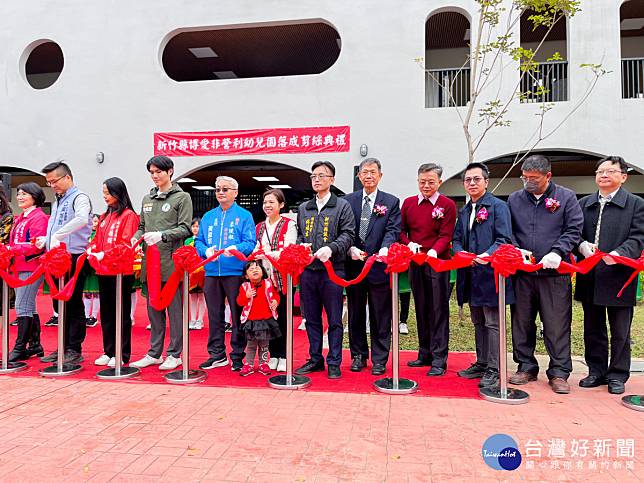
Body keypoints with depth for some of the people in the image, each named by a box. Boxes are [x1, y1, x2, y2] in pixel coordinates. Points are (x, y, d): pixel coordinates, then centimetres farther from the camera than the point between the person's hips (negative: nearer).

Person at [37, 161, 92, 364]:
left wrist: (57, 235, -27)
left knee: (74, 305, -3)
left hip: (74, 258, -8)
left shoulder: (79, 198, -6)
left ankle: (75, 350, 4)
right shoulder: (56, 202, 21)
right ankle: (63, 347, 21)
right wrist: (45, 240, 8)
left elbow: (82, 219, -28)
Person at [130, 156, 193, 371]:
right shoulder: (147, 199, 18)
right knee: (153, 309, 12)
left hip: (172, 261, -6)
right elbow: (142, 227, 21)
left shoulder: (182, 197, 1)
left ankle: (174, 354, 11)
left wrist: (162, 235, -21)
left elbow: (185, 228, -7)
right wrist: (135, 238, 0)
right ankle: (154, 353, 22)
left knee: (174, 308, 1)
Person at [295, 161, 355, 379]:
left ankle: (334, 363, 12)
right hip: (307, 270, 5)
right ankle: (315, 359, 24)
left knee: (334, 320, 3)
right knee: (311, 318, 11)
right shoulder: (303, 208, 17)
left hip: (332, 270, -4)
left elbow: (348, 235, -6)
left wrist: (330, 249, -21)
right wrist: (300, 247, 0)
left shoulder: (342, 206, 3)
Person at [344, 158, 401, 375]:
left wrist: (384, 249, -25)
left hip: (380, 266, -2)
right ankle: (358, 355, 27)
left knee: (380, 316, 5)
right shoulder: (348, 200, 9)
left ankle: (379, 359, 18)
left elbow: (393, 231, -6)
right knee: (355, 314, 12)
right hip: (354, 266, 2)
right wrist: (351, 249, -14)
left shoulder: (391, 202, 5)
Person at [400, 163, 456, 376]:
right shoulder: (408, 203, 10)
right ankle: (425, 354, 24)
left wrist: (434, 251, -26)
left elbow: (446, 235, -8)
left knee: (439, 311, -2)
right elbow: (401, 230, 12)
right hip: (415, 263, 4)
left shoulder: (447, 205, -2)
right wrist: (409, 244, -8)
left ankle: (439, 360, 5)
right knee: (421, 309, 12)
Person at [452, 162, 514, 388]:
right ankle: (481, 363, 27)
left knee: (492, 323, -1)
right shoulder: (464, 211, 17)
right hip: (470, 275, 7)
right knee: (478, 322, 16)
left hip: (490, 273, -7)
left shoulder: (498, 206, -3)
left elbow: (504, 240, -11)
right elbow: (456, 240, 15)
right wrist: (461, 253, -7)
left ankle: (493, 369, 6)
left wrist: (487, 255, -27)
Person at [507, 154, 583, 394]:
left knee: (557, 325, 1)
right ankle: (526, 367, 23)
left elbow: (573, 230, -2)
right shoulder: (514, 199, 10)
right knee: (522, 322, 9)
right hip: (522, 272, 3)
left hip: (555, 273, -2)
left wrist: (557, 252, -16)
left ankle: (559, 372, 14)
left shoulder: (566, 197, 4)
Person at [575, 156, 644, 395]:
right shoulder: (584, 203, 11)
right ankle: (596, 371, 27)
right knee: (593, 329, 13)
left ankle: (617, 375, 22)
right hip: (590, 278, 3)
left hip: (619, 277, -3)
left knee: (620, 332, 8)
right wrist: (582, 246, -13)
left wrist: (619, 253, -25)